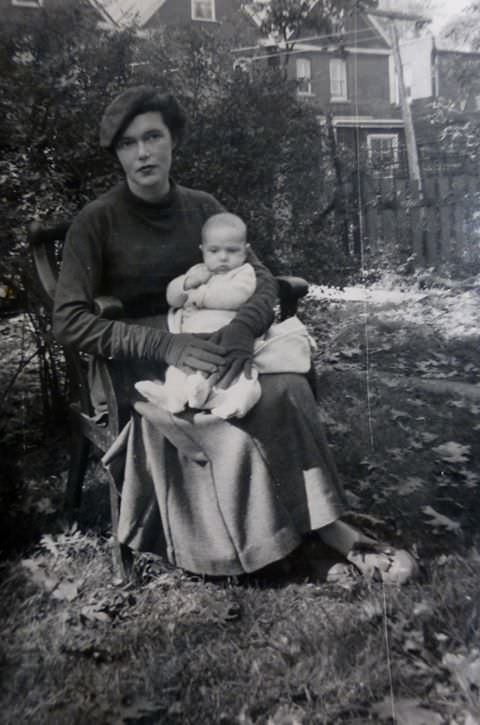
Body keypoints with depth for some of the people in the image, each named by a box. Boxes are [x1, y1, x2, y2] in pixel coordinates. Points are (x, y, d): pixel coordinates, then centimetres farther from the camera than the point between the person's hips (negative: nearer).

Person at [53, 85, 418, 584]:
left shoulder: (202, 207, 5)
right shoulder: (96, 221, -7)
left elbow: (260, 277, 1)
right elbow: (68, 321, -14)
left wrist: (244, 326, -24)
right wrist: (164, 344, -27)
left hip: (202, 349, 4)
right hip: (132, 368, -4)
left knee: (287, 388, -24)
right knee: (228, 441, -29)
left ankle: (326, 524, -15)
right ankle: (329, 530, -12)